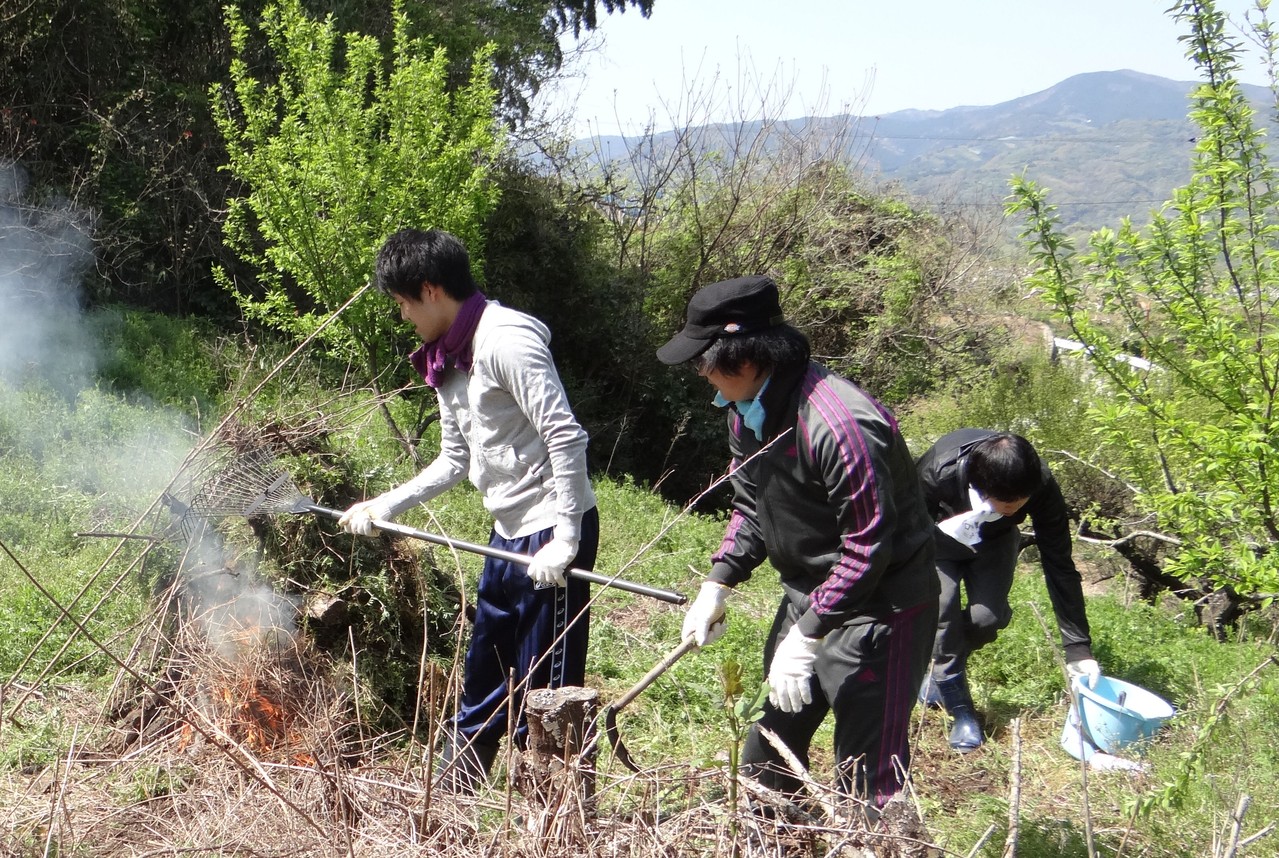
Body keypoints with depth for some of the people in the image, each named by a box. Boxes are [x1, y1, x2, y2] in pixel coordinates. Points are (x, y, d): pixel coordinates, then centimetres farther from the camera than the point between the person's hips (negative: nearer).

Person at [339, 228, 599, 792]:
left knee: (546, 686, -1)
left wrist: (565, 539, -24)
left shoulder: (506, 340, -18)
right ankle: (453, 793, 37)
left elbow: (566, 437, -22)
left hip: (553, 531, -10)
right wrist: (382, 507, 15)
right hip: (510, 533, 10)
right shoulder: (448, 360, 12)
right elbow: (456, 460, 20)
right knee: (483, 673, 21)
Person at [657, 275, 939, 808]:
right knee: (769, 747, 22)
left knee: (867, 783, -3)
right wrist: (718, 585, -1)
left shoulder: (839, 425, -30)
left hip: (877, 606, -9)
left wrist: (806, 637, -24)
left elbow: (868, 548, -26)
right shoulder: (746, 410, 0)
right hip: (807, 594, 9)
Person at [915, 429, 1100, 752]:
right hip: (937, 534, -2)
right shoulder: (938, 471, -43)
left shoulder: (1041, 485, -34)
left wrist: (1078, 648, -25)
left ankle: (940, 673, 15)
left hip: (994, 540, 2)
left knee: (989, 617, -16)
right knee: (942, 604, -24)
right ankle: (959, 707, -6)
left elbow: (1060, 565, -26)